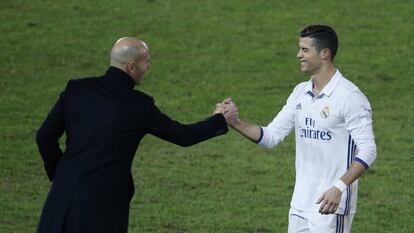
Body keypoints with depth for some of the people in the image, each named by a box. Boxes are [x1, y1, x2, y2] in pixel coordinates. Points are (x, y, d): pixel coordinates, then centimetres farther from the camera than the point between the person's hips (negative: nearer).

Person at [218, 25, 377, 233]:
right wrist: (236, 122, -4)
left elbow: (367, 150, -15)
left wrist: (339, 187, -25)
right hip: (300, 205, 7)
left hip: (331, 206, -7)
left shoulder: (349, 96, -12)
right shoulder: (301, 93, 11)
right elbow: (272, 136, 11)